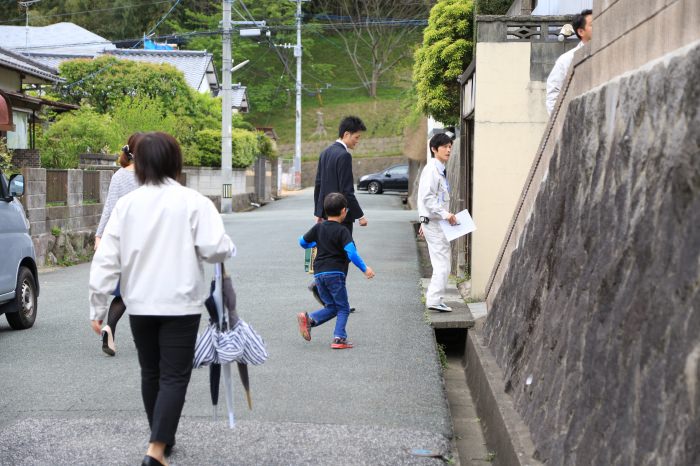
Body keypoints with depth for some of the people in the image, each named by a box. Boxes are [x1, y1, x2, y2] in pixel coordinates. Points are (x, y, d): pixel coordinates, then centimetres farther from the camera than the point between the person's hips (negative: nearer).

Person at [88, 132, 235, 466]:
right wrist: (228, 248, 6)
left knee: (150, 373, 18)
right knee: (174, 376, 0)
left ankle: (162, 437, 33)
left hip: (140, 304, 4)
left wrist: (98, 306, 5)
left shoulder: (126, 204, 0)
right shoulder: (192, 202, -9)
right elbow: (215, 249, -17)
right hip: (180, 304, -3)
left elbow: (106, 258, -2)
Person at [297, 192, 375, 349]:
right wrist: (364, 269, -10)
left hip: (319, 273, 6)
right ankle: (339, 339, -6)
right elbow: (351, 253, -17)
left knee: (331, 307, 16)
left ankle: (309, 319, -5)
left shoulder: (318, 228, 10)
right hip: (335, 273, -6)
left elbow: (302, 242, 18)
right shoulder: (342, 231, -7)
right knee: (343, 308, 5)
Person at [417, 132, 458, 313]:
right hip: (434, 222, -10)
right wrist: (445, 214, -25)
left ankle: (433, 298, 21)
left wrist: (423, 222, 23)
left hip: (433, 221, 10)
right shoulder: (432, 169, -15)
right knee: (442, 264, -9)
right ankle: (435, 300, -6)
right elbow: (428, 197, -22)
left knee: (440, 264, 14)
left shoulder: (440, 170, 15)